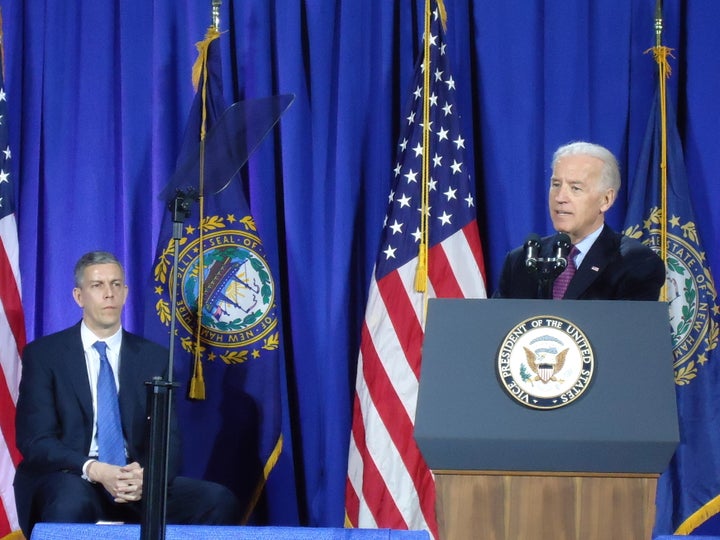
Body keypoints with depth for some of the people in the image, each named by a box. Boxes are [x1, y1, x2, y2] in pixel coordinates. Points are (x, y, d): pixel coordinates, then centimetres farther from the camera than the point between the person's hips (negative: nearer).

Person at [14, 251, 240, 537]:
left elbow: (168, 438, 6)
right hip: (68, 477, -4)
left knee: (219, 501, -21)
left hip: (134, 480, 4)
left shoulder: (155, 357, 12)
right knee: (72, 501, -41)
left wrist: (148, 474, -19)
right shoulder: (43, 354, 3)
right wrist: (94, 470, -23)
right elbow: (35, 439, -6)